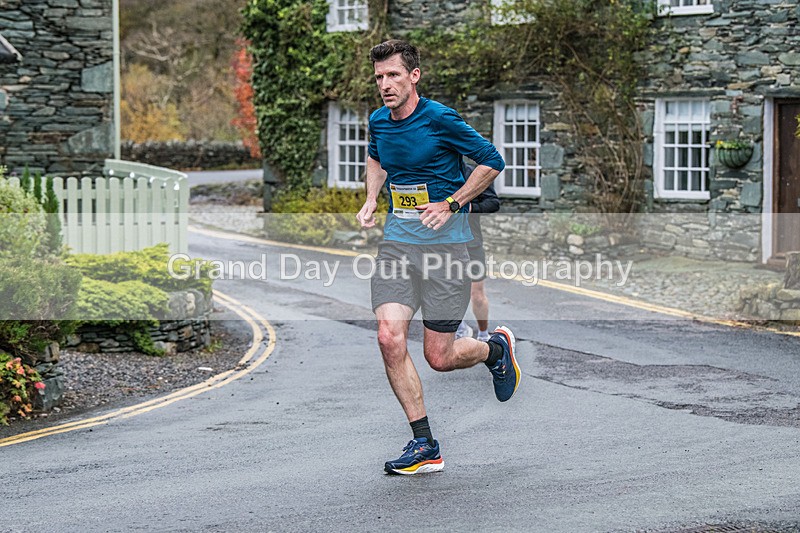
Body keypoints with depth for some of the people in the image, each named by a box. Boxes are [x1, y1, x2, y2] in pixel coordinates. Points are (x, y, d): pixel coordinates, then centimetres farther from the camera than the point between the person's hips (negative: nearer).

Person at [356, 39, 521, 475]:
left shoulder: (440, 120, -12)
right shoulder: (378, 121, 6)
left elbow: (492, 162, -3)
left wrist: (451, 204, -10)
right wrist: (371, 200, 13)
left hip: (444, 243, -5)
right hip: (397, 241, 5)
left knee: (439, 357, -3)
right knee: (389, 338, -13)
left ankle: (496, 348, 33)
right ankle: (424, 446, -3)